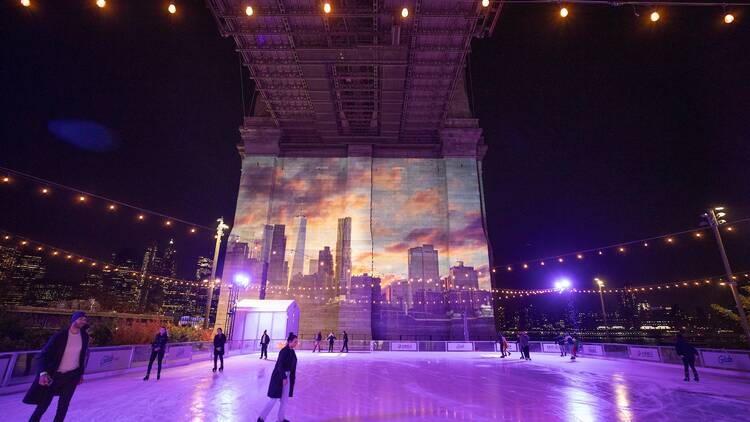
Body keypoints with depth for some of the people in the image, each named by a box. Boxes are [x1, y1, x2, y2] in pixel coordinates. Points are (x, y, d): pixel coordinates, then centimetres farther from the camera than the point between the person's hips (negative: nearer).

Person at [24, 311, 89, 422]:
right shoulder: (60, 335, -18)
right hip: (54, 375, -3)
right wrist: (43, 373, -30)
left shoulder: (84, 336, -4)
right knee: (43, 405, 6)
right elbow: (44, 354, -17)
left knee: (63, 405, 9)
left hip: (72, 375, 3)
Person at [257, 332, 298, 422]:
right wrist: (283, 378, -21)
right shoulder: (284, 351, -20)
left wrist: (292, 377, 13)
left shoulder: (292, 351, 4)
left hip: (287, 377, 8)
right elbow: (280, 365, -22)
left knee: (285, 400, 14)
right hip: (279, 378, -8)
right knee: (274, 399, 1)